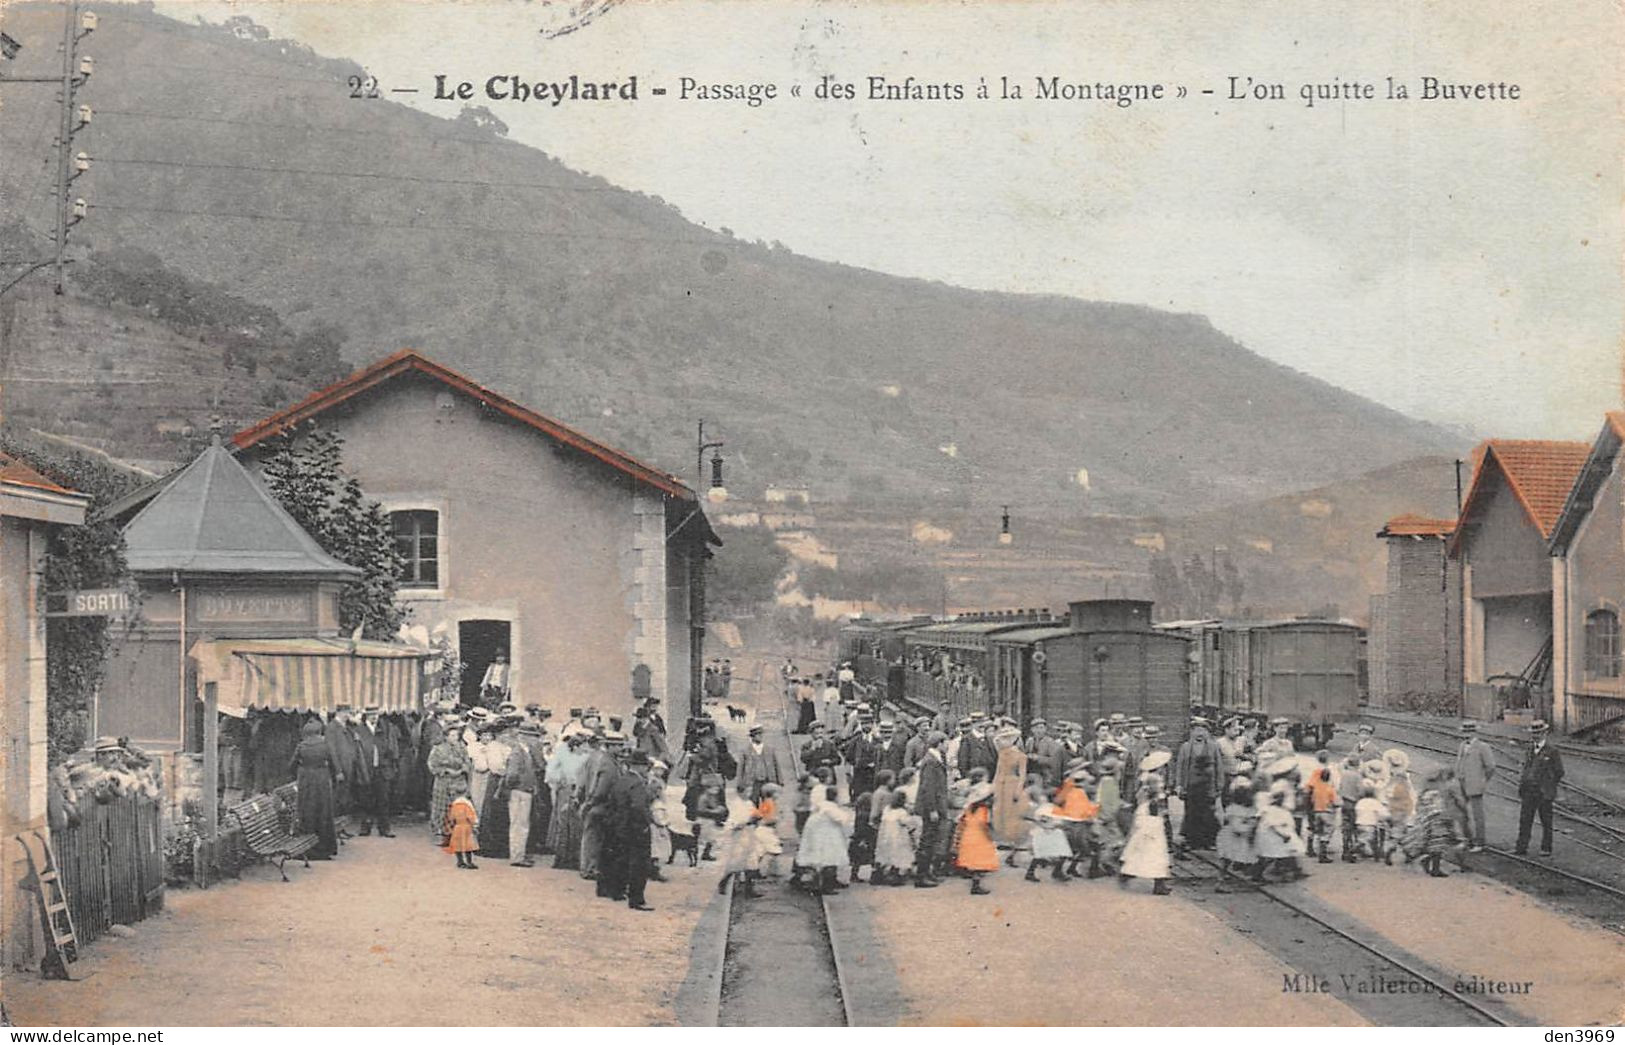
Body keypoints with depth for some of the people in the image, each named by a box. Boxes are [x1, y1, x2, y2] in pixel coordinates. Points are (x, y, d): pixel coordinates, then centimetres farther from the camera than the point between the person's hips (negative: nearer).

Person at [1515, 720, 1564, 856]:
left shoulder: (1552, 750, -6)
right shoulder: (1531, 749, 11)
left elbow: (1559, 772, -2)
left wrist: (1548, 786, 0)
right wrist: (1522, 782, 9)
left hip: (1544, 792, -5)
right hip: (1528, 791, 5)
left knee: (1546, 821, 5)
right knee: (1525, 819, 2)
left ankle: (1546, 848, 13)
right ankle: (1522, 847, 5)